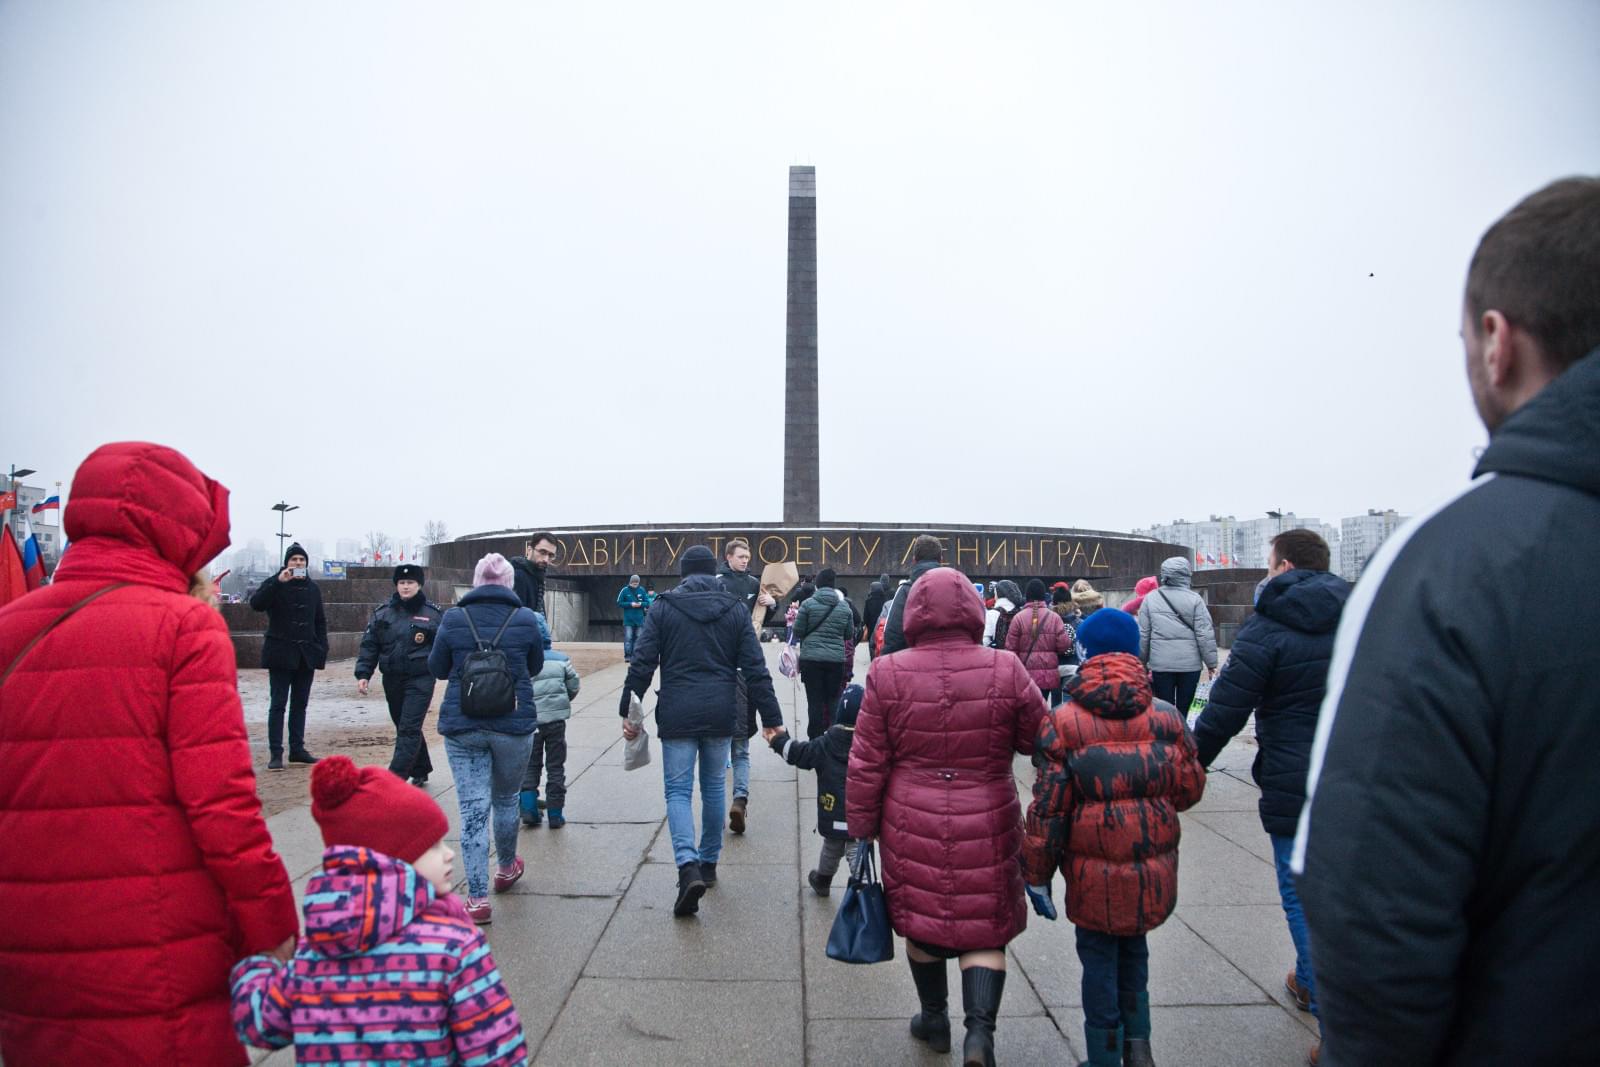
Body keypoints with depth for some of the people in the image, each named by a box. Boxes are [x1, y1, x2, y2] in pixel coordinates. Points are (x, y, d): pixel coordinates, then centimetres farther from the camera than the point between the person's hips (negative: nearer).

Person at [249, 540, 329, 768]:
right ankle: (275, 753, -1)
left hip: (306, 655, 4)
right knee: (278, 704, -3)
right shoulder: (275, 585, -1)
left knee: (300, 704, 10)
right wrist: (279, 582, -27)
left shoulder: (313, 588, 12)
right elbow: (256, 603, -20)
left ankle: (297, 749, 16)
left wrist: (322, 647, 4)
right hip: (281, 653, -4)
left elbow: (320, 621, 15)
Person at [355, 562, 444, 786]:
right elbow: (369, 646, 7)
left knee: (409, 729, -10)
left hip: (420, 680, -4)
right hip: (392, 681, 5)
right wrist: (363, 674, -2)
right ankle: (421, 770, 30)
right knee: (405, 728, 14)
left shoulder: (434, 613, -2)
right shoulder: (382, 613, 6)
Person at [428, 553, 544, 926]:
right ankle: (507, 868, 42)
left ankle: (477, 898, 2)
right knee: (506, 799, 21)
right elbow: (535, 667, 8)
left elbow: (437, 668, 6)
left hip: (462, 726, 0)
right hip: (514, 724, 1)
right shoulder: (525, 619, -5)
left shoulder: (453, 618, -5)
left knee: (472, 809, 4)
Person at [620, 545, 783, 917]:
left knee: (678, 790, 3)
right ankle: (708, 864, 28)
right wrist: (771, 718, 3)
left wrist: (629, 711, 4)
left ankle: (688, 866, -16)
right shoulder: (735, 609, 3)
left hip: (677, 715, -2)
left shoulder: (663, 608, -1)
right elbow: (755, 669, 0)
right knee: (713, 788, 17)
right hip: (720, 714, 2)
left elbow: (641, 663, -4)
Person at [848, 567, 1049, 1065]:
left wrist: (861, 829, 7)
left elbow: (865, 766, -4)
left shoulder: (887, 674, -10)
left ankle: (934, 1019, 36)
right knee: (984, 930, 14)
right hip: (987, 831, -1)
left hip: (912, 827, 1)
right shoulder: (1005, 671, -11)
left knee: (921, 923, 20)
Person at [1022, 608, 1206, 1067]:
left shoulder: (1064, 722, -12)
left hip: (1094, 873, -3)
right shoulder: (1166, 716, -3)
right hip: (1154, 868, 3)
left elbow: (1048, 808, -11)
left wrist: (1037, 875, -2)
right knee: (1134, 948, 25)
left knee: (1099, 958, 13)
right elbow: (1190, 788, 4)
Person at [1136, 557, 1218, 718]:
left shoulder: (1151, 598, 1)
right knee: (1183, 710, 9)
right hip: (1190, 663, -1)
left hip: (1161, 664, 1)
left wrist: (1141, 661, 12)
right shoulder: (1194, 599, -5)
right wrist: (1211, 662, 1)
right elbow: (1205, 634, -7)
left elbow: (1143, 634, 2)